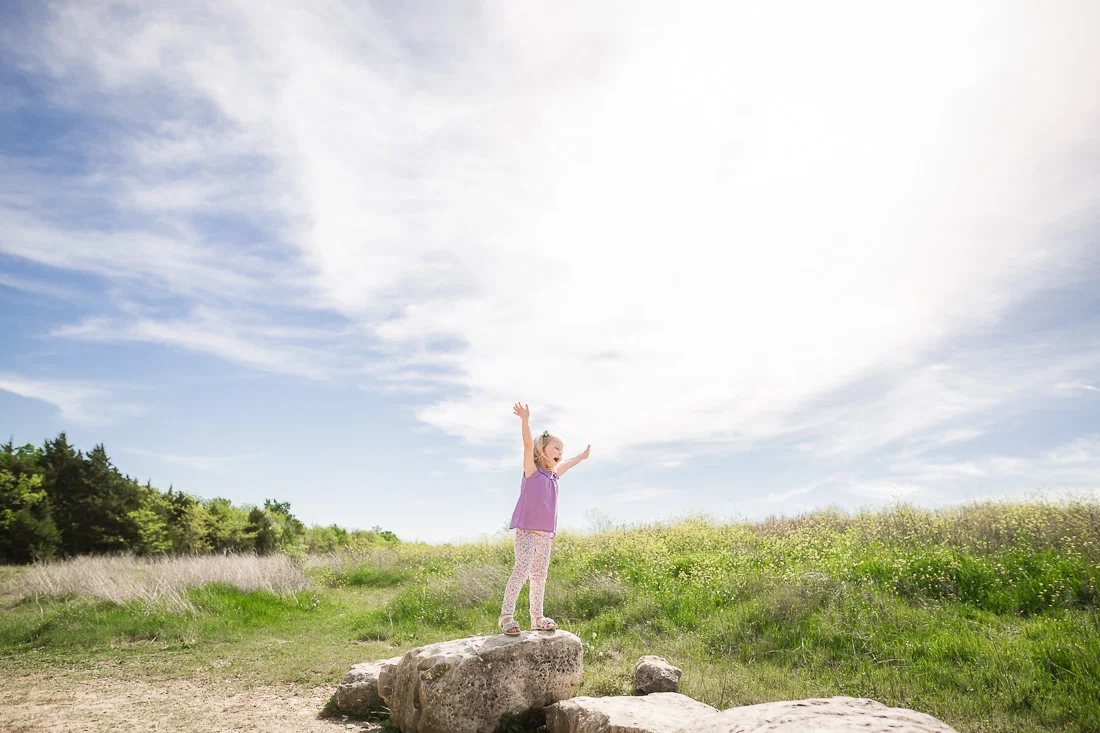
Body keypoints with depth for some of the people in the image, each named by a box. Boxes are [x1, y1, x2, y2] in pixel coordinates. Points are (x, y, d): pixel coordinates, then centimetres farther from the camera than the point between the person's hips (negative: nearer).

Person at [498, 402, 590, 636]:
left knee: (540, 575, 9)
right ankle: (506, 615, -12)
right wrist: (525, 420, -32)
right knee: (522, 569, -15)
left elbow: (567, 464, 38)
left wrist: (582, 456, 55)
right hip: (526, 529, -7)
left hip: (546, 533, 7)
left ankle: (537, 618, 15)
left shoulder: (554, 474, 17)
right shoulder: (531, 469, -2)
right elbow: (528, 444, -18)